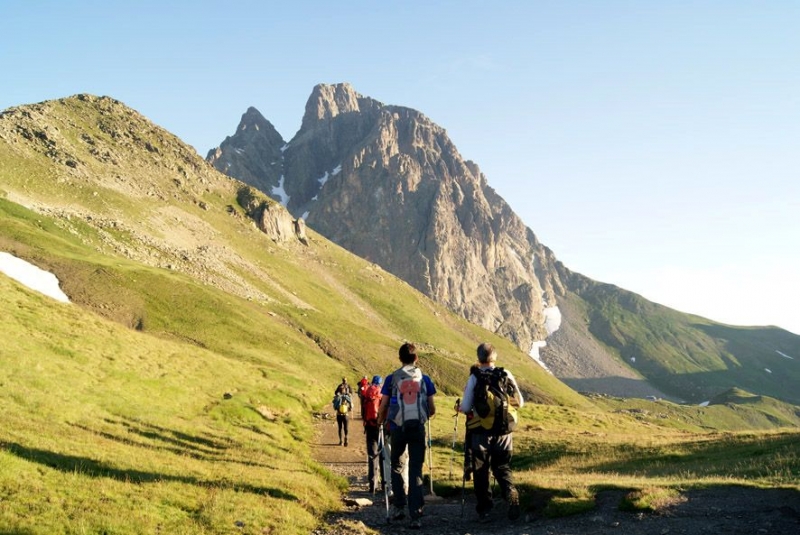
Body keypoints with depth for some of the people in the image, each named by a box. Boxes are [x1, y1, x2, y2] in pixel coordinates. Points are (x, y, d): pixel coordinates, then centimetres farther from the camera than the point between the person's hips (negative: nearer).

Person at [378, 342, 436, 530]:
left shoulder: (392, 378, 0)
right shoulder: (424, 379, 3)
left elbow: (383, 407, 0)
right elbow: (432, 410, 5)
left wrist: (379, 423, 18)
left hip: (398, 428, 0)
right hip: (418, 428, 0)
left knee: (397, 467, 20)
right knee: (416, 471, 3)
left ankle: (398, 507, 18)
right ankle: (415, 516, -2)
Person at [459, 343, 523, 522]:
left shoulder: (474, 378, -7)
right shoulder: (507, 375, 0)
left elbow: (465, 407, -10)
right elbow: (519, 402, 5)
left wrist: (460, 408, 13)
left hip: (481, 432, -2)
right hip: (503, 432, 3)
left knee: (481, 471, 9)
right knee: (503, 468, 16)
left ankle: (484, 510, 10)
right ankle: (513, 499, -5)